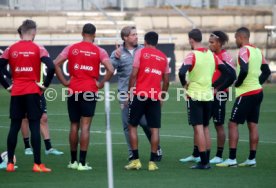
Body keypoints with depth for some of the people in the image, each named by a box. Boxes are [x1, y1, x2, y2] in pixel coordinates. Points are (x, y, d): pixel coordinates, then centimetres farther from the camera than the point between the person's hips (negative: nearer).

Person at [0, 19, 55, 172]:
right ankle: (37, 164, -4)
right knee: (35, 126, -2)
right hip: (33, 92, -3)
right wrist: (45, 85, -6)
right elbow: (51, 68, -16)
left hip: (16, 92, 3)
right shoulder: (38, 49, -5)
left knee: (14, 127, 8)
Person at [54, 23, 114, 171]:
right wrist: (101, 84, -1)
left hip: (73, 91, 2)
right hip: (90, 91, -2)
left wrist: (64, 81, 1)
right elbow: (110, 70, -13)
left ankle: (73, 161, 18)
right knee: (85, 127, -2)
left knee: (74, 126, 12)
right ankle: (82, 163, -5)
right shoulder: (99, 51, -2)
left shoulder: (71, 48, 3)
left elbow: (56, 64, -5)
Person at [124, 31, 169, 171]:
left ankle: (135, 160, 2)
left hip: (140, 94, -3)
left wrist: (130, 92, 1)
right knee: (154, 129, 4)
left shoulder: (141, 52, 1)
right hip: (155, 97, 3)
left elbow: (134, 74, -6)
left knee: (132, 126, 7)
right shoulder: (163, 57, 12)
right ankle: (152, 162, 0)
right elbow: (166, 80, 14)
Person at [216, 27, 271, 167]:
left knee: (233, 124, -4)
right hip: (257, 91, 8)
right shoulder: (257, 51, 12)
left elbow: (244, 71, -27)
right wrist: (257, 82, 15)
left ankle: (232, 159, -8)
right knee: (253, 125, 10)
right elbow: (266, 71, 16)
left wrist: (238, 83, -11)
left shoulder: (244, 51, -14)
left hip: (246, 93, -8)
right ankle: (252, 159, 11)